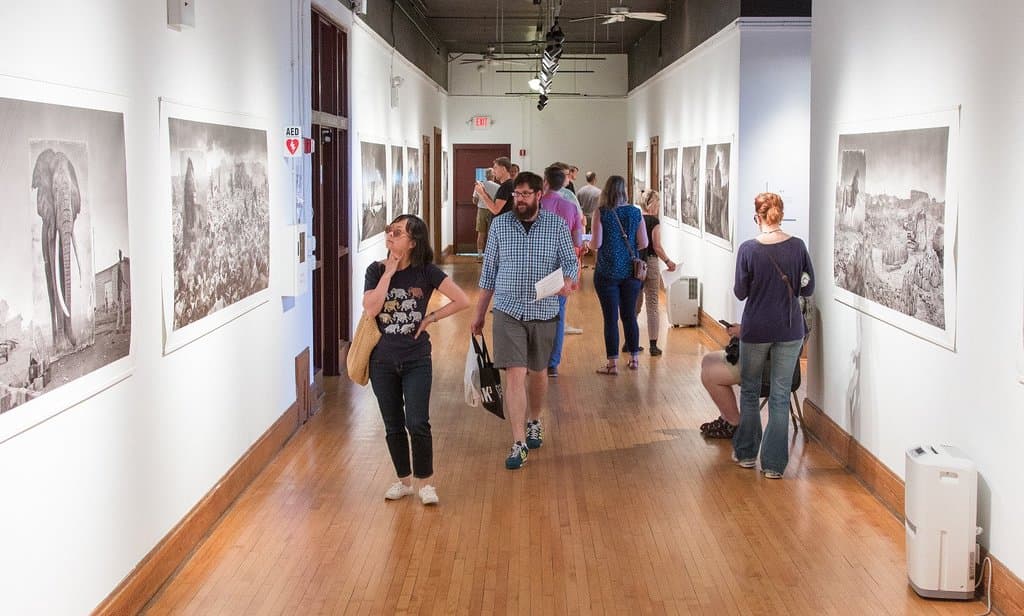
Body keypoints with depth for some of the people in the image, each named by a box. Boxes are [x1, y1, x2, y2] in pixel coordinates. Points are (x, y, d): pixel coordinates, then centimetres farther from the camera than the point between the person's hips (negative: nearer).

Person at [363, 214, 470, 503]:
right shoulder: (376, 270, -4)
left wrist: (431, 318, -9)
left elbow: (462, 300, -10)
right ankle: (404, 480, 29)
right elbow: (370, 308, -19)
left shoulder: (426, 272, -8)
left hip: (416, 360, -2)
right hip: (383, 359, 2)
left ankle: (425, 483, 11)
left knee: (417, 424, -6)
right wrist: (388, 272, -18)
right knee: (393, 426, 12)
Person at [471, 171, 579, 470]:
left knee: (537, 371, 17)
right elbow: (489, 271, 7)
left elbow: (570, 261, -5)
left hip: (544, 312, 1)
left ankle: (534, 422, 42)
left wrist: (569, 281, -30)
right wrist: (479, 314, 9)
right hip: (508, 311, -1)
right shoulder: (500, 224, 1)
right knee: (515, 374, -10)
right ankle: (519, 443, -8)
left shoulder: (557, 225, 0)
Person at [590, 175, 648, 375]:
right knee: (629, 315, 14)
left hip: (607, 272, -3)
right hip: (630, 271, 3)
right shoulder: (635, 212, 0)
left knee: (611, 317, 0)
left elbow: (596, 243, -12)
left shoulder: (602, 213, -9)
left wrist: (591, 242, 10)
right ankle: (634, 358, 22)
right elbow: (643, 243, 1)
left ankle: (613, 363, 2)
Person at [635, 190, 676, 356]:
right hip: (650, 263, -5)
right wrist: (668, 261, 1)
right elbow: (657, 247, -13)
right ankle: (653, 345, 3)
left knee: (635, 304, 15)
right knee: (652, 305, 3)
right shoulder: (654, 221, -11)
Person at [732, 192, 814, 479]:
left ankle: (746, 453, 27)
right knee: (780, 396, 7)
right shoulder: (797, 246, -6)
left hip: (756, 329, -1)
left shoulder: (748, 249, -13)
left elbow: (740, 292, -6)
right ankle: (774, 463, 10)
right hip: (790, 330, 2)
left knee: (749, 391, 18)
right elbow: (808, 288, 1)